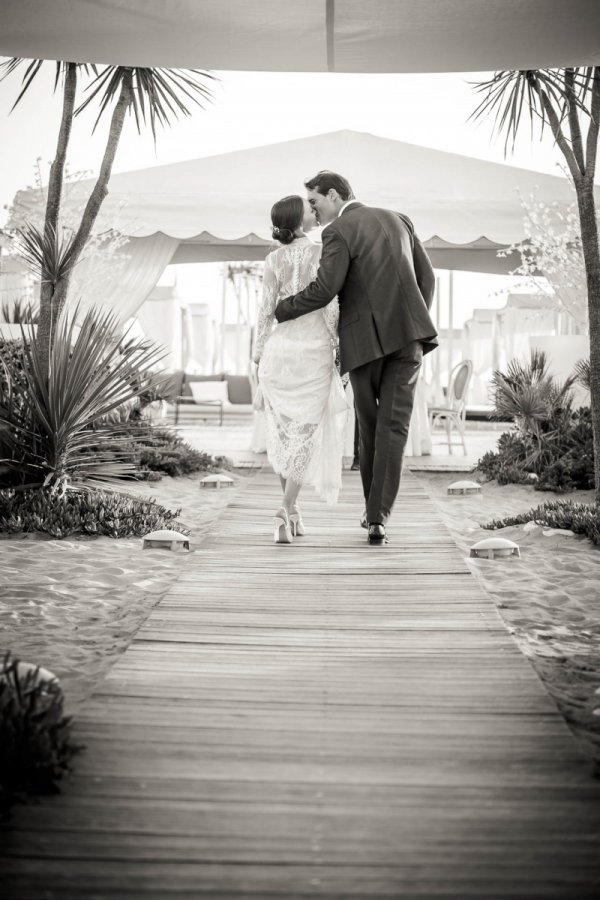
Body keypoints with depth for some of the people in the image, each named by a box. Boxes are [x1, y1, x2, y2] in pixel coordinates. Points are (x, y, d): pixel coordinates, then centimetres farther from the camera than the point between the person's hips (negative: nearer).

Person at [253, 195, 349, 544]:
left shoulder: (274, 259, 2)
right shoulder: (326, 253, -6)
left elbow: (266, 312, 0)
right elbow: (331, 309, -10)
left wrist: (259, 361, 6)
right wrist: (341, 351, -1)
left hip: (278, 350, 3)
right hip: (314, 353, -3)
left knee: (283, 431, 18)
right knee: (303, 435, 3)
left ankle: (292, 509, 22)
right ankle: (286, 512, -13)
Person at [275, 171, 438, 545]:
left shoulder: (339, 231, -6)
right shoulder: (399, 219, 13)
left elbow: (325, 289, -16)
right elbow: (427, 277, 14)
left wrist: (277, 311, -4)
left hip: (365, 339, -3)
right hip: (407, 334, 3)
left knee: (370, 425, 13)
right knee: (393, 427, -2)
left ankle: (373, 510, 23)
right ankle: (379, 517, -11)